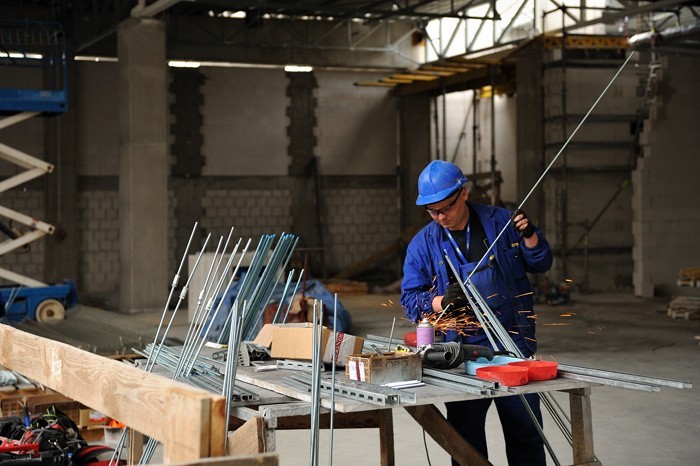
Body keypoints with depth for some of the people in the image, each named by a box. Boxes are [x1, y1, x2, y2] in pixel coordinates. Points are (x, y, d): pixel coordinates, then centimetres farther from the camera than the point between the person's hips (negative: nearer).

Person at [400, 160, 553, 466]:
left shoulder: (500, 222, 1)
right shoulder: (423, 244, 1)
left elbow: (541, 264, 9)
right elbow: (410, 300, 0)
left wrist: (529, 236, -10)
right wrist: (441, 302, -19)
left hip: (514, 347, 0)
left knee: (526, 435, 10)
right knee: (466, 441, 9)